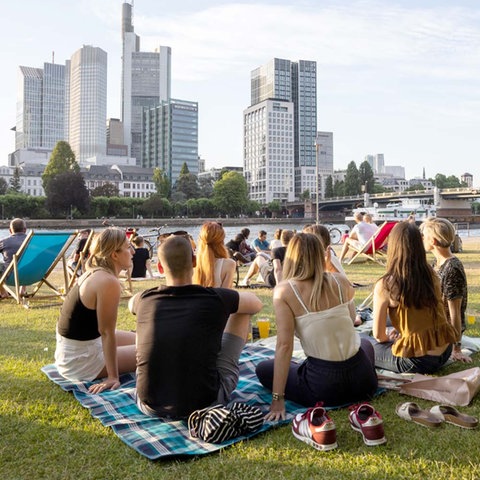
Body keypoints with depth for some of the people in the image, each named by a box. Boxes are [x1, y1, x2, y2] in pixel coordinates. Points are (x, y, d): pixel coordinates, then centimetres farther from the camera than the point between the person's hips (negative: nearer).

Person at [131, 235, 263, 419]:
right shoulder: (215, 298, -12)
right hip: (205, 404, -2)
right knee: (242, 311, 12)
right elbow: (256, 303, 10)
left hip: (151, 406, 3)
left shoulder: (145, 300, -5)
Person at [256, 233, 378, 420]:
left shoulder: (284, 290, -11)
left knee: (263, 369, 19)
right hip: (362, 379, 5)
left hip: (324, 387, -4)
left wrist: (277, 400, -13)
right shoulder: (340, 281, -1)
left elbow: (284, 345, -15)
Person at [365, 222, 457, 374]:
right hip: (445, 352, 7)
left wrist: (387, 338, 14)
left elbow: (378, 334, -8)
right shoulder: (432, 275, -1)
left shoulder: (384, 286, -16)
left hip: (417, 361, -7)